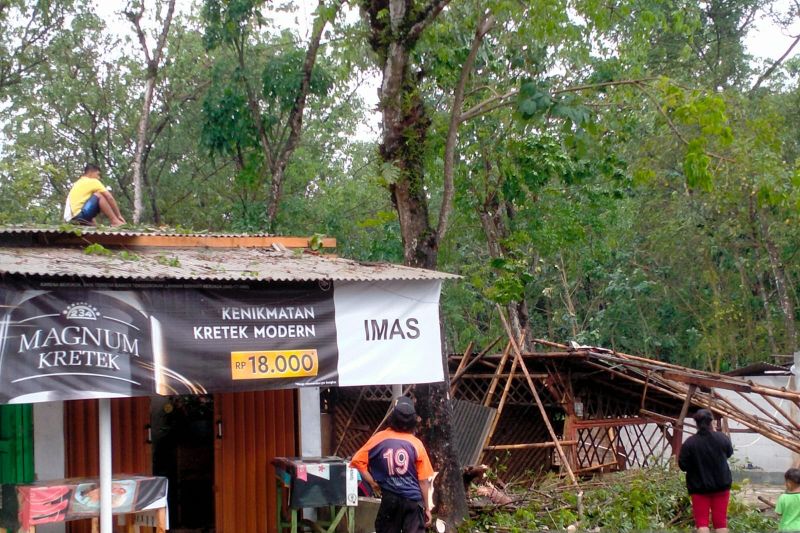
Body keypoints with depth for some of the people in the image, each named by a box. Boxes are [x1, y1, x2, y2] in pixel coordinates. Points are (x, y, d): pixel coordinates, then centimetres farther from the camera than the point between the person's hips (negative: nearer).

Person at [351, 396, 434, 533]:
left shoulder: (379, 439, -4)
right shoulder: (416, 444, -6)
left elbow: (358, 460, -4)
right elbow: (423, 480, -3)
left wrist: (373, 483, 3)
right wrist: (427, 508, 5)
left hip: (389, 499, 1)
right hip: (414, 500, -1)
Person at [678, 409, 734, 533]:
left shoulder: (690, 443, -16)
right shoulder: (722, 438, -7)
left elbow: (682, 465, -10)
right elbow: (729, 453, 13)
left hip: (699, 486, -2)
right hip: (721, 484, 2)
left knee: (702, 521, 2)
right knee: (720, 521, 10)